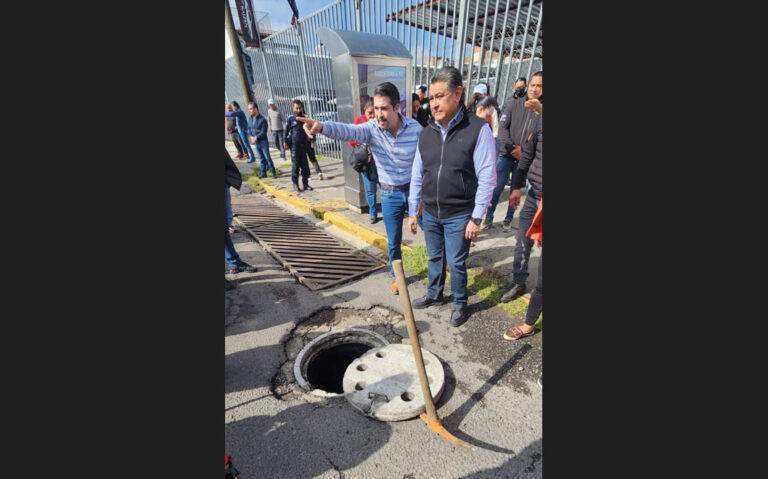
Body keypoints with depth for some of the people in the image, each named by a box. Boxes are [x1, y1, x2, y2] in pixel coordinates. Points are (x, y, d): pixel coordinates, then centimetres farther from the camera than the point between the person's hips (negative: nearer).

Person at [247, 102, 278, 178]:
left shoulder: (262, 119, -14)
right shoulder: (250, 119, 6)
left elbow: (263, 132, -17)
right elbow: (249, 129, 12)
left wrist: (256, 138, -20)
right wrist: (251, 136, -6)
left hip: (263, 141, -6)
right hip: (256, 142, 6)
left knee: (267, 157, -1)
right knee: (261, 158, 12)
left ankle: (273, 172, 7)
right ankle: (263, 173, 19)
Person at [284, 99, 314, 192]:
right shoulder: (290, 119, -1)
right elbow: (286, 130, 4)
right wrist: (285, 142, -2)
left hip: (304, 144, 3)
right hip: (294, 145, -3)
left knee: (305, 165, 5)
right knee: (295, 165, 1)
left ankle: (305, 183, 15)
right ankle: (295, 184, 11)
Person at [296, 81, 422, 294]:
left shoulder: (415, 127, -12)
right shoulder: (371, 128, -13)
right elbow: (346, 131, -32)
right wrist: (322, 126, -52)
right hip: (390, 195, 1)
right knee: (393, 241, 13)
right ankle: (396, 276, 38)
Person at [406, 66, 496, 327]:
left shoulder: (478, 128, -11)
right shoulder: (426, 132, 3)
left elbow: (486, 178, -11)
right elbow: (417, 176, 8)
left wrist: (476, 218, -12)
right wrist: (413, 212, 10)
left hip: (459, 216, -4)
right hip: (429, 213, 5)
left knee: (456, 264, 8)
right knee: (434, 258, 19)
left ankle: (460, 304, 32)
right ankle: (434, 293, 42)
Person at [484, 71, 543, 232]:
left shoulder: (541, 110, 1)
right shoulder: (514, 104, 2)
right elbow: (502, 127, -5)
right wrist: (511, 148, -13)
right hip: (506, 155, -1)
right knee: (497, 188, 1)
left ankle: (508, 219, 23)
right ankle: (489, 217, 14)